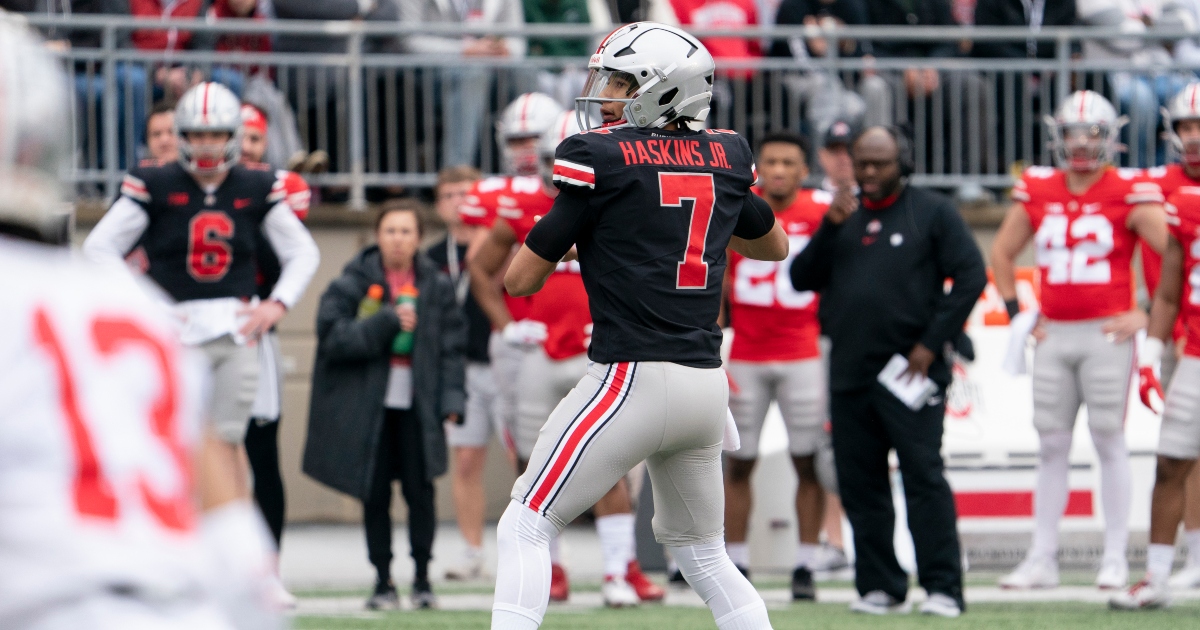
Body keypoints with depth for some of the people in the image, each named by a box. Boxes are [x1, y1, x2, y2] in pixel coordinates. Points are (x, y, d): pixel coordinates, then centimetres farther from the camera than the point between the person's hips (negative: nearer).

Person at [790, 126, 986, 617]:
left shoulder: (932, 213, 1)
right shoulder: (843, 216, 16)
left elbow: (970, 277, -4)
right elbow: (802, 279, 10)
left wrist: (932, 343, -9)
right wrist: (830, 228, -5)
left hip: (909, 372, -5)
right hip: (848, 373, 5)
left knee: (924, 479, -9)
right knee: (860, 485, 6)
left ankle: (942, 586, -9)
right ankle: (880, 586, 12)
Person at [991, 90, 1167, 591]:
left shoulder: (1128, 193, -7)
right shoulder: (1037, 192, 7)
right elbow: (1001, 254, 19)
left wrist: (1146, 315, -8)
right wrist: (1016, 314, 11)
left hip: (1107, 334, -4)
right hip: (1054, 336, 4)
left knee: (1109, 441, -1)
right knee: (1051, 446, 6)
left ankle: (1115, 560, 5)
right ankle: (1042, 559, 10)